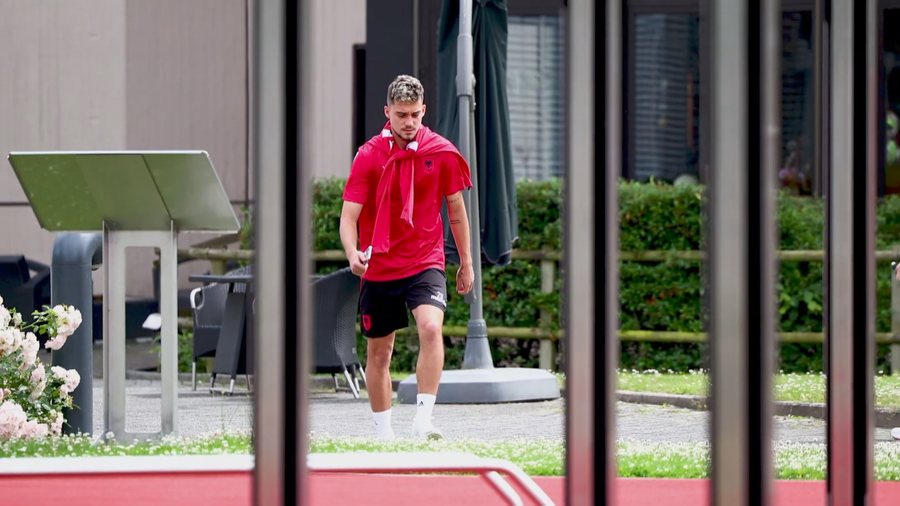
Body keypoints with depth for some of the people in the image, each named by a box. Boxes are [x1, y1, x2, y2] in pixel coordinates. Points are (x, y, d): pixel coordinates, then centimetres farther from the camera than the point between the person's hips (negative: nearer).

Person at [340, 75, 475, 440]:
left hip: (425, 262, -1)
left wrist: (466, 263, 14)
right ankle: (383, 432, 23)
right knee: (378, 350, 9)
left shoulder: (442, 153, -3)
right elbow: (349, 215, -11)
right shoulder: (369, 155, -7)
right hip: (378, 268, 1)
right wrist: (353, 254, -30)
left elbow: (456, 211, 10)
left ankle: (423, 420, -27)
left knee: (431, 327, -26)